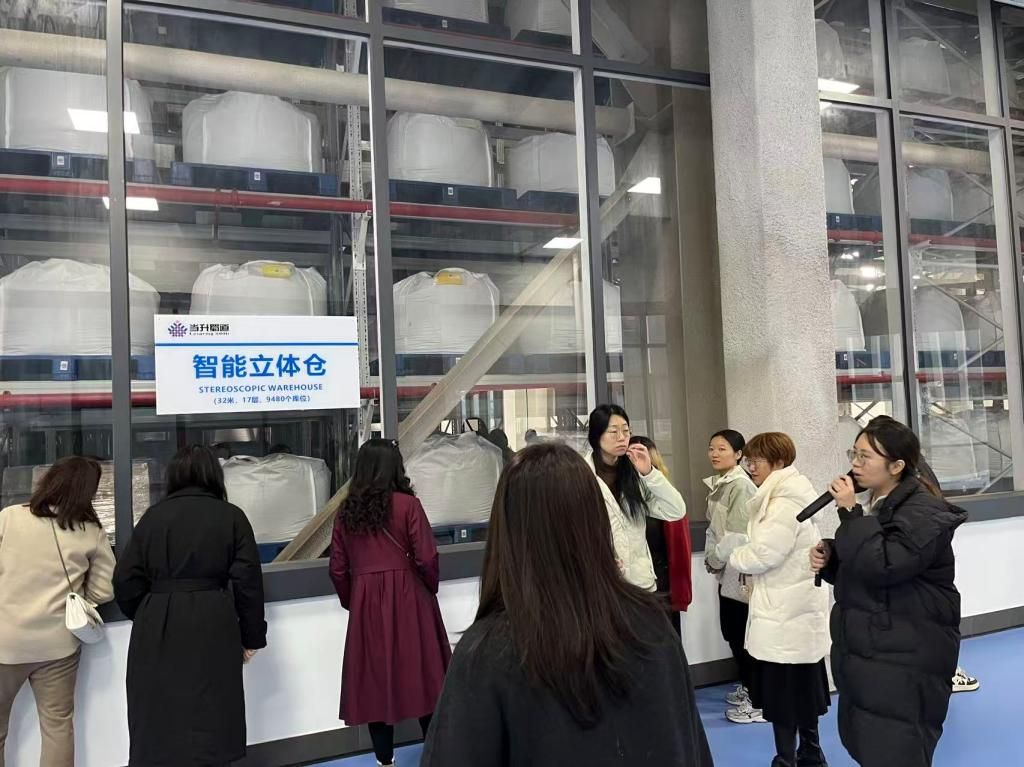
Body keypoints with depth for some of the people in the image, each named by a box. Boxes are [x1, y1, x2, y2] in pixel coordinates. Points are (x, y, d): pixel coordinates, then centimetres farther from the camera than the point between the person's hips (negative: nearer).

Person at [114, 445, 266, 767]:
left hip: (156, 631, 2)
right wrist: (251, 636, 7)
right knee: (208, 725, 8)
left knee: (158, 723, 14)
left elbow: (126, 580, 5)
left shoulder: (153, 515, 4)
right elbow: (248, 582, -3)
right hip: (211, 629, -2)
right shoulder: (231, 516, -1)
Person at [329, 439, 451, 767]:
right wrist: (431, 588, 9)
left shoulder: (346, 511, 2)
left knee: (374, 677, 12)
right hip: (407, 597, -3)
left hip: (365, 603, 3)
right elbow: (426, 559, -10)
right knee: (421, 671, 9)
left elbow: (338, 569, 5)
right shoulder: (407, 505, -9)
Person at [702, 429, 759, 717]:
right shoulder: (718, 484, 12)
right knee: (730, 630, 15)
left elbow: (739, 532, -18)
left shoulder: (742, 485, -16)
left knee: (743, 634, -3)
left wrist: (717, 559, -9)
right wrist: (711, 558, 8)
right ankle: (748, 686, 31)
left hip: (739, 571, -9)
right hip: (726, 570, 9)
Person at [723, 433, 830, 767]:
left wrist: (733, 556, -6)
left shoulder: (785, 503, -21)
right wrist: (740, 546, 3)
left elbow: (764, 554, -23)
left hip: (787, 614, -10)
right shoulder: (785, 495, 12)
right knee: (801, 687, 20)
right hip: (795, 608, 10)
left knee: (783, 692, 2)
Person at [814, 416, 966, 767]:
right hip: (863, 651, 9)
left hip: (904, 662, -9)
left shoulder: (924, 512, -16)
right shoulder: (871, 503, 11)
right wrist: (829, 556, 1)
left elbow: (881, 567, -27)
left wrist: (851, 513, -23)